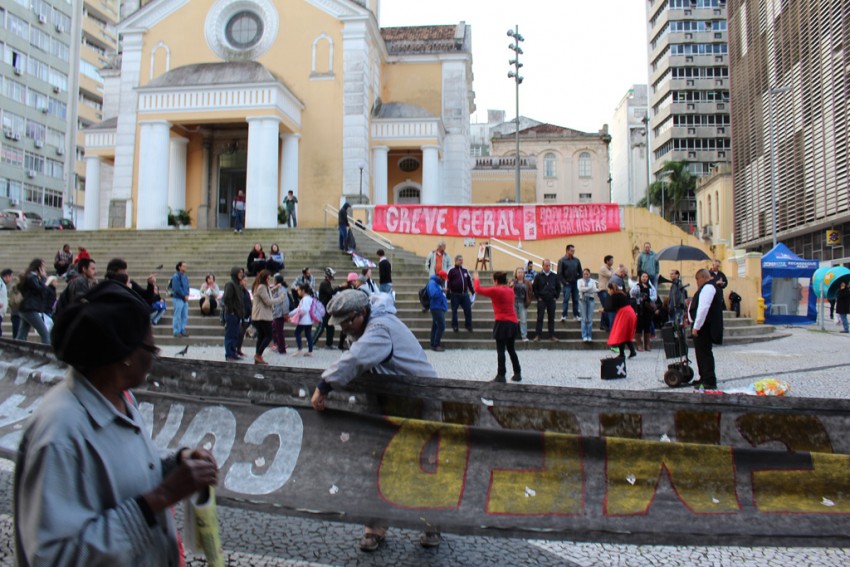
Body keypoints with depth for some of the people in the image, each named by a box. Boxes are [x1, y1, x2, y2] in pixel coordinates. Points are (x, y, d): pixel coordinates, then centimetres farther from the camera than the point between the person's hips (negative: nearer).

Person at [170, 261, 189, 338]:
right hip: (178, 299, -8)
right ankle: (176, 331, 4)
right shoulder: (176, 276, -11)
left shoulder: (185, 276, 12)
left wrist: (187, 295, -2)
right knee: (177, 316, -3)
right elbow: (177, 288, -16)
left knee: (185, 316, 10)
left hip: (185, 299, 8)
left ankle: (182, 331, 18)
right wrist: (184, 296, -12)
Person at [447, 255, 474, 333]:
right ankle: (454, 326, 14)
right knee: (454, 310, 4)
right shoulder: (452, 271, -1)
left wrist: (472, 291, 18)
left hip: (465, 294, 4)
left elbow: (469, 281, 19)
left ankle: (468, 325, 13)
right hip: (455, 294, -4)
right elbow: (448, 282, -6)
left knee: (468, 310, 1)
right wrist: (448, 292, -15)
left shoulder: (465, 270, 14)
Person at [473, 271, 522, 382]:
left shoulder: (496, 290, -10)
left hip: (502, 323, -7)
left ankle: (501, 376, -4)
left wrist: (476, 279, 14)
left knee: (500, 350, -3)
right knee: (511, 349, 17)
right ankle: (517, 374, 20)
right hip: (513, 323, 7)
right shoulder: (510, 290, 10)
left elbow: (478, 289, -3)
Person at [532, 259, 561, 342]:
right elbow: (534, 288, 1)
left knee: (551, 318, 6)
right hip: (541, 300, -2)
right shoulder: (538, 276, -2)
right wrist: (538, 297, -5)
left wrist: (556, 296, 5)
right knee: (540, 318, 0)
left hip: (551, 300, 2)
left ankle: (552, 335, 12)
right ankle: (538, 335, 5)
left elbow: (558, 287, 13)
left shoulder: (554, 276, 5)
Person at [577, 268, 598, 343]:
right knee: (584, 319, -3)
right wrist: (590, 288, -10)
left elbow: (594, 290, -3)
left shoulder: (592, 281, 11)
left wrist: (585, 289, -16)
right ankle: (584, 336, 0)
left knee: (590, 319, -1)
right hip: (582, 299, -1)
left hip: (590, 299, 1)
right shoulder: (580, 281, 9)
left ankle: (589, 336, 4)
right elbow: (580, 289, -9)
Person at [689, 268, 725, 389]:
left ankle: (709, 382, -7)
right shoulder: (709, 287, 19)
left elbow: (703, 308, -24)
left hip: (704, 328, -11)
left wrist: (696, 327, -24)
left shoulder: (707, 287, -15)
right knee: (702, 353, 17)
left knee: (704, 353, -8)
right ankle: (704, 378, 25)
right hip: (704, 327, 11)